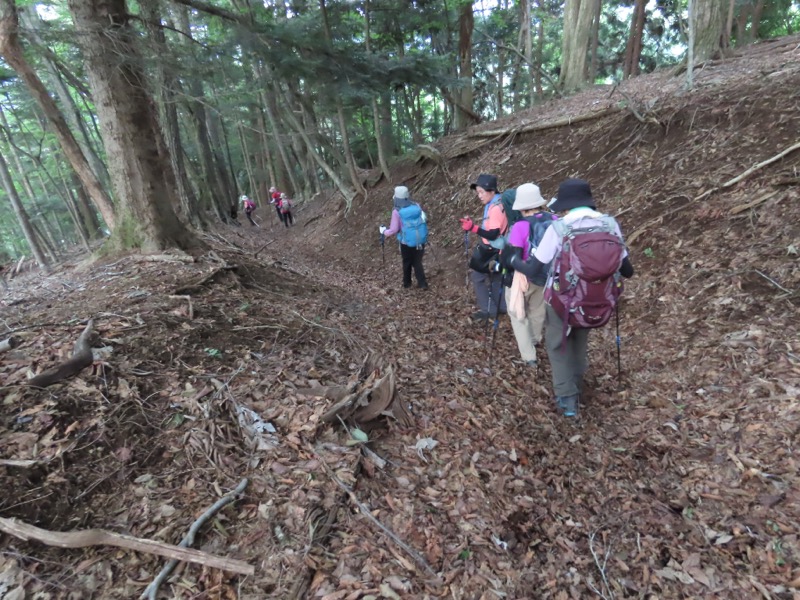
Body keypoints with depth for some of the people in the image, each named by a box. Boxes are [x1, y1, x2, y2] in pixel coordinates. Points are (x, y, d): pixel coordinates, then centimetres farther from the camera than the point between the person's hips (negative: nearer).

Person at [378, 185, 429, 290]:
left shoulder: (397, 211, -14)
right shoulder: (417, 206, -3)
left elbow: (394, 230, -13)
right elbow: (424, 220, 3)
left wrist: (383, 231, 5)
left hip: (407, 242, -3)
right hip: (421, 241, 3)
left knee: (407, 262, 20)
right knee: (417, 262, 18)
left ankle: (407, 283, 35)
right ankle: (422, 283, 15)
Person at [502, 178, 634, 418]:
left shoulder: (558, 228, -18)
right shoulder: (610, 224, -6)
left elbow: (532, 270, -14)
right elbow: (627, 270, 1)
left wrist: (511, 259, 5)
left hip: (561, 300, -4)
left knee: (559, 346, 19)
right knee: (580, 344, 29)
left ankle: (567, 399, 16)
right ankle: (576, 389, 44)